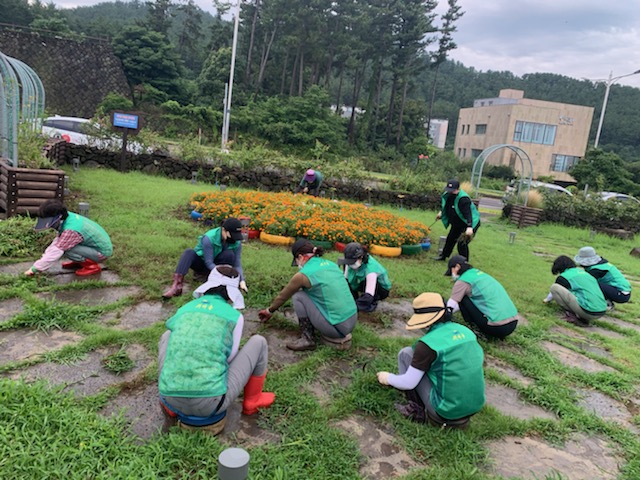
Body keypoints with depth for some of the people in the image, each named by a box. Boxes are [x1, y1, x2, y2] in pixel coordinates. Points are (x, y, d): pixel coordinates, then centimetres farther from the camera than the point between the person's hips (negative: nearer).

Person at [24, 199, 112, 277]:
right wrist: (43, 258, -1)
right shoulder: (68, 217, -4)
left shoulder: (70, 230, -29)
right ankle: (80, 262, 17)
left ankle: (92, 266, -7)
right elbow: (57, 241, 5)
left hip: (102, 251, -9)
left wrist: (35, 269, -17)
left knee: (65, 249, -24)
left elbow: (55, 252, -25)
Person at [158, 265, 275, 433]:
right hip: (211, 404, -4)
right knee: (258, 342, 13)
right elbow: (230, 357, 9)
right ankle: (252, 402, 31)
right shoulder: (234, 316, 2)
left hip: (170, 399, 4)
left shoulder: (184, 309, 12)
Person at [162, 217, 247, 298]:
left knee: (229, 254, -28)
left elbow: (237, 263, -18)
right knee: (189, 252, -32)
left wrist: (242, 280, -33)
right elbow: (208, 262, -29)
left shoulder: (237, 242, -19)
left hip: (217, 265, 2)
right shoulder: (209, 238, -29)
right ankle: (177, 285, -45)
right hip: (201, 262, -2)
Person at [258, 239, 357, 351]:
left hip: (337, 327, -7)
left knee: (298, 296, 4)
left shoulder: (303, 275, -8)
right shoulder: (331, 264, 11)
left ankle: (307, 339, 5)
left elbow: (283, 296, 9)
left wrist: (269, 311, 29)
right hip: (352, 322, 7)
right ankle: (340, 337, 17)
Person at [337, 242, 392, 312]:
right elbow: (345, 280, -12)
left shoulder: (370, 268, -39)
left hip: (382, 290, -6)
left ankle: (372, 303, -10)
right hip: (363, 285, 6)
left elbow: (368, 296, -44)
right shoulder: (351, 262, -22)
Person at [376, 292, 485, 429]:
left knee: (406, 354, 2)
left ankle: (418, 410, 9)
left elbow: (408, 383, -11)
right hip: (476, 407, 7)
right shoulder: (466, 331, 2)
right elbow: (480, 358, 20)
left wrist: (388, 378, 10)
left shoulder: (428, 343, -17)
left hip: (447, 410, -7)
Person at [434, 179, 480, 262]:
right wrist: (441, 212, 11)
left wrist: (469, 227, -53)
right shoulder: (447, 195, -7)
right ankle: (443, 256, 41)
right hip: (457, 224, 9)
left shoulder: (463, 199, -34)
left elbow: (468, 213, -44)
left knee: (462, 243, -16)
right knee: (450, 239, 21)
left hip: (468, 224, -9)